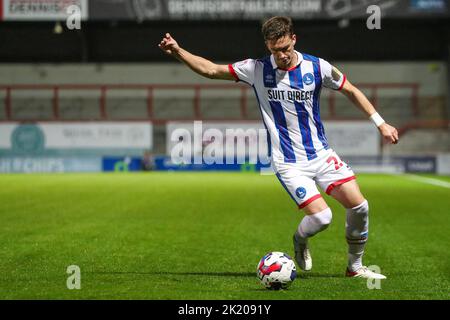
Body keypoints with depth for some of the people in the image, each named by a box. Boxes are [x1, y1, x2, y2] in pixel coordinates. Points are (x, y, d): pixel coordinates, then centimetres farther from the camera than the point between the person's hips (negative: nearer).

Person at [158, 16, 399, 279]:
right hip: (289, 163, -3)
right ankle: (300, 241, 19)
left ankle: (355, 267, 14)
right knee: (321, 217, -18)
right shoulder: (257, 70, -6)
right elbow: (211, 70, -3)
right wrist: (178, 51, -15)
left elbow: (351, 91, 9)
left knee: (359, 206, -8)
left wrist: (380, 123, 6)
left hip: (321, 154, 3)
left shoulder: (316, 67, -4)